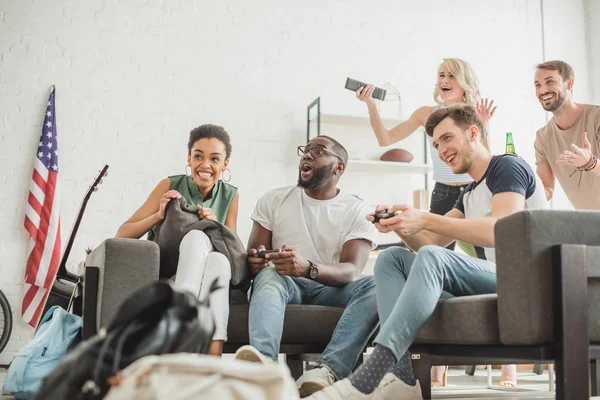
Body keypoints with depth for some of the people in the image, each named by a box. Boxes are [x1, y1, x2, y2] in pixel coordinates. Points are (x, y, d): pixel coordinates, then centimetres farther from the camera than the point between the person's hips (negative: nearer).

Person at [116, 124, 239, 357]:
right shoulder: (170, 186, -2)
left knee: (217, 259, -35)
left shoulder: (230, 196, 5)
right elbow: (121, 235, -3)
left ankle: (212, 358, -48)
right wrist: (159, 215, -19)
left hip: (209, 284, 2)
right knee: (196, 236, -32)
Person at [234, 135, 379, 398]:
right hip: (287, 287, 1)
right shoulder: (273, 200, 10)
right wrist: (256, 262, -22)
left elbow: (351, 271, -12)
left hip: (331, 290, 0)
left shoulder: (358, 211, 3)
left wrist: (307, 268, -33)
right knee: (269, 275, -33)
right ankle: (264, 363, -60)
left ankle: (328, 370, -50)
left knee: (374, 287, -30)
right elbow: (252, 258, 5)